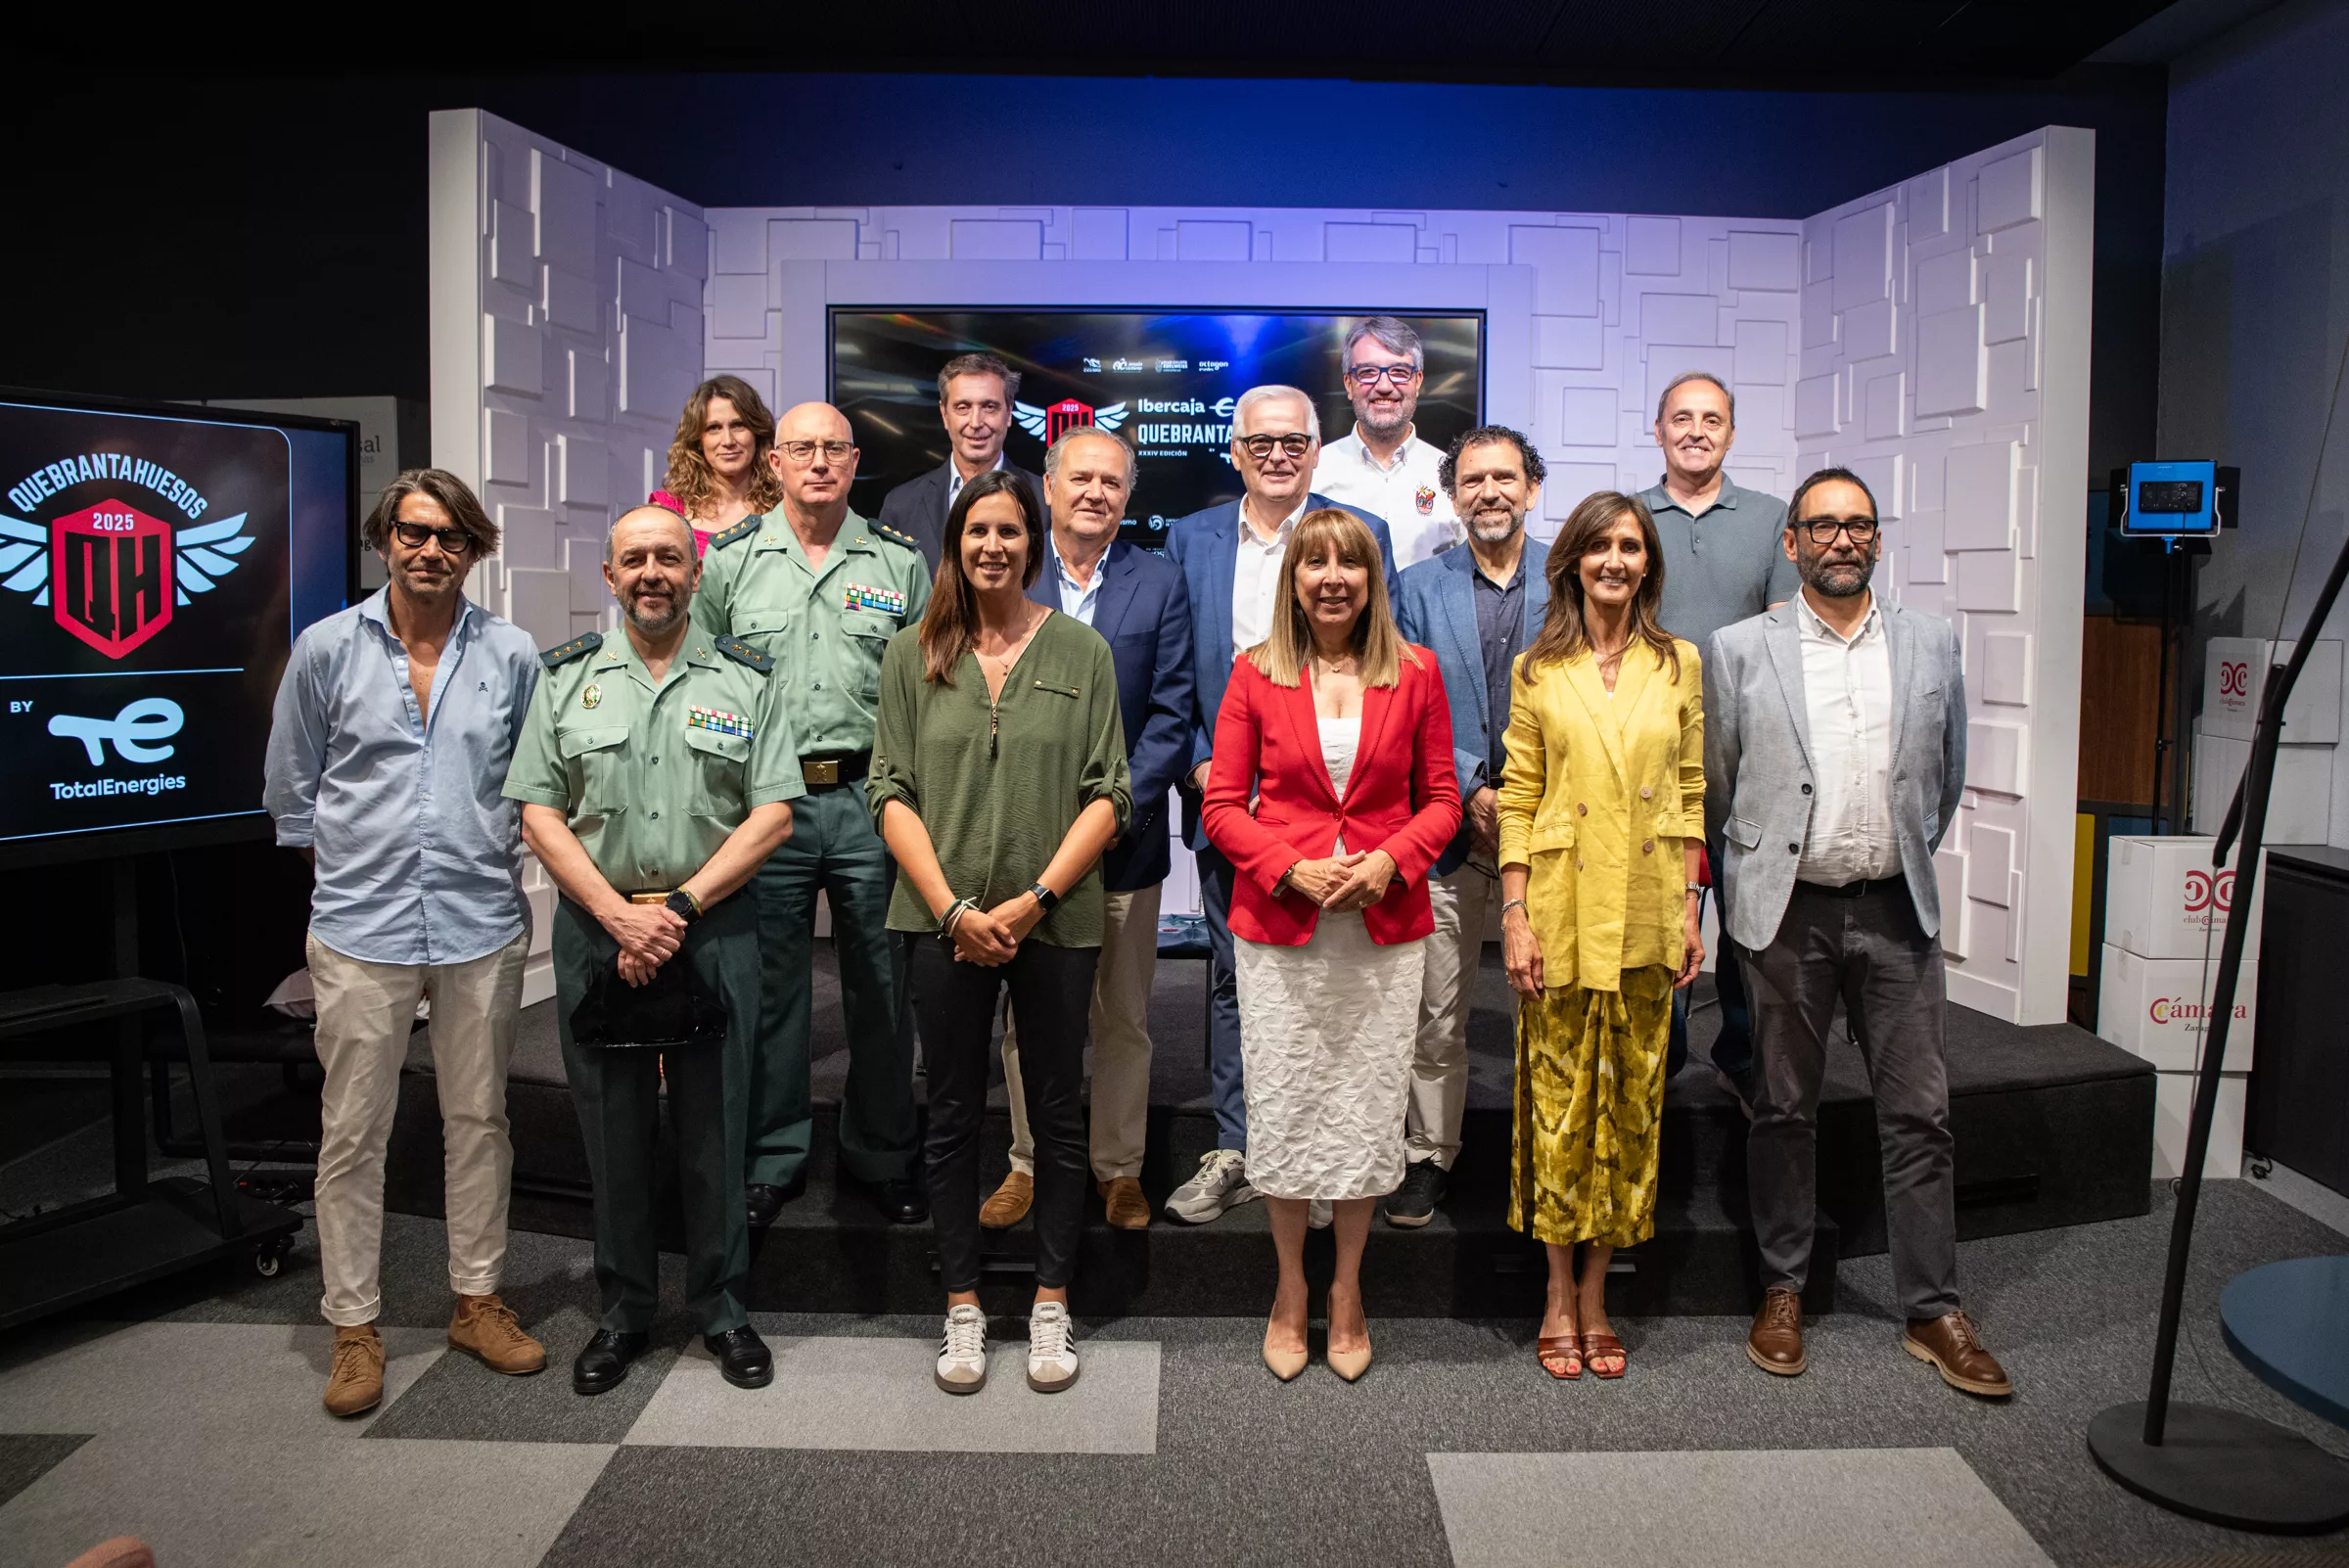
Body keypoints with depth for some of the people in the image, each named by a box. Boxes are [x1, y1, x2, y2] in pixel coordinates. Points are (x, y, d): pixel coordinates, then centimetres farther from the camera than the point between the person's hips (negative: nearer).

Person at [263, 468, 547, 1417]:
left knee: (479, 1120, 11)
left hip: (482, 925, 1)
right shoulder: (327, 648, 1)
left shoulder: (512, 655, 2)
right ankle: (354, 1327, 18)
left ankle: (477, 1300, 26)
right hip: (361, 927, -1)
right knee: (352, 1132, 4)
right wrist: (347, 868, 8)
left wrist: (490, 859, 10)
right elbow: (290, 788, 10)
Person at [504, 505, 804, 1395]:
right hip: (595, 929, 1)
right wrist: (619, 916, -11)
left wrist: (680, 906, -11)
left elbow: (772, 816, -2)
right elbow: (539, 814, 2)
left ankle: (721, 1309, 22)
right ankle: (623, 1312, 25)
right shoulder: (566, 677, 7)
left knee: (713, 1129, 6)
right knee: (612, 1129, 9)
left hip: (712, 931, -1)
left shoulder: (748, 680, 4)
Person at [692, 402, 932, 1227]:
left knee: (880, 987, 7)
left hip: (871, 798, 0)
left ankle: (882, 1155, 23)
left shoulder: (900, 561, 6)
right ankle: (772, 1159, 23)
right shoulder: (729, 559, 6)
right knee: (770, 988, 8)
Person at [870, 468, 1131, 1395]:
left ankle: (1050, 1305, 23)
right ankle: (962, 1307, 23)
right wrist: (953, 908, -10)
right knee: (954, 1117, 9)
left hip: (1056, 922, -1)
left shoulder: (1081, 651, 2)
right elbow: (892, 793, 1)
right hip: (944, 921, 1)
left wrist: (1036, 899, -12)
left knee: (1058, 1114, 8)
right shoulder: (913, 655, 5)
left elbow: (1108, 796, -2)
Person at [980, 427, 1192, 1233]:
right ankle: (1030, 1162, 26)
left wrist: (1118, 807, -11)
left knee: (1125, 1019, 10)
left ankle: (1120, 1168, 25)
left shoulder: (1159, 581, 3)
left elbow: (1171, 713, -1)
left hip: (1124, 835, 0)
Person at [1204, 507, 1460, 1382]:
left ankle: (1347, 1290, 27)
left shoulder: (1414, 673, 3)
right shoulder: (1256, 674, 0)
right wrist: (1291, 868, -15)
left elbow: (1442, 800, 6)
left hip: (1385, 926, 1)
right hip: (1278, 924, 0)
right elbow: (1223, 805, 0)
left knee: (1367, 1111, 8)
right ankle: (1290, 1289, 27)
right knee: (1283, 1107, 7)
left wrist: (1392, 859, -13)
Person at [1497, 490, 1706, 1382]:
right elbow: (1518, 801, -1)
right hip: (1562, 909, -2)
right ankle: (1559, 1297, 17)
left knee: (1631, 1099, 7)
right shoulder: (1538, 670, 1)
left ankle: (1597, 1293, 20)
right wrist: (1514, 914, -7)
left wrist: (1691, 906, 3)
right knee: (1560, 1098, 3)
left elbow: (1691, 796, 9)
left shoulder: (1679, 665, 7)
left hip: (1647, 915, 2)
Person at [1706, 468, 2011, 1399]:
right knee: (1784, 1109, 9)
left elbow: (1946, 776, 16)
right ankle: (1783, 1290, 24)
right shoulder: (1740, 649, 1)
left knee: (1918, 1113, 5)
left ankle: (1933, 1312, 17)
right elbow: (1715, 783, 7)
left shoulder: (1932, 644, 7)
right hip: (1786, 911, -1)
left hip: (1895, 909, 2)